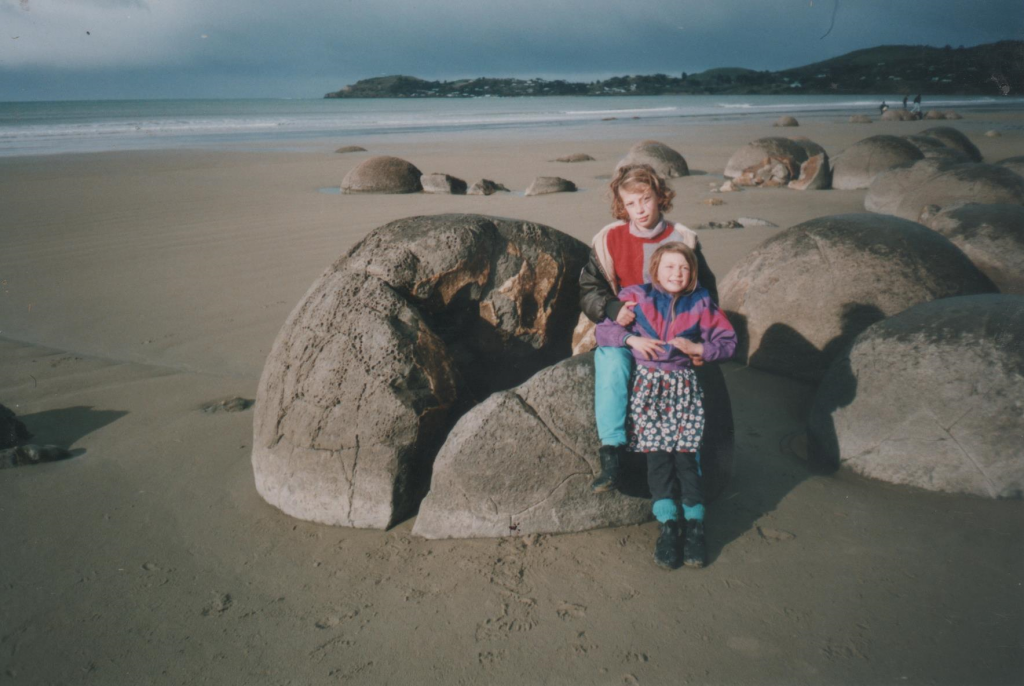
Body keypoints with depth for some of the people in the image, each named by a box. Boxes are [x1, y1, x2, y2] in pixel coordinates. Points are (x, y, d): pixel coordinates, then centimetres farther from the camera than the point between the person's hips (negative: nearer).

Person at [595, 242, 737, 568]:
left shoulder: (700, 303, 10)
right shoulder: (636, 297, 7)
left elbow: (728, 342, 11)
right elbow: (603, 330, 9)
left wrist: (697, 348, -6)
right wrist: (631, 339, -8)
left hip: (683, 384, 1)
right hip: (647, 381, -1)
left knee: (685, 452, -14)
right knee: (657, 451, -16)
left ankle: (695, 525, -9)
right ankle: (669, 524, -14)